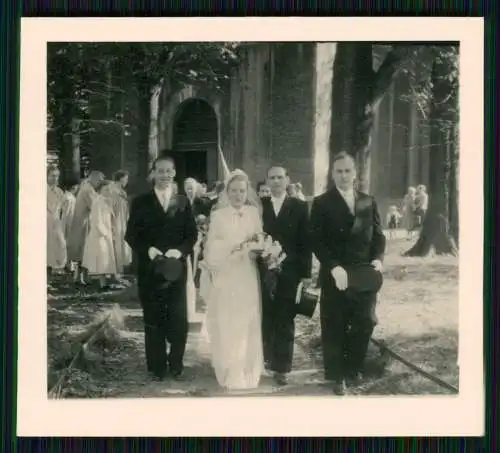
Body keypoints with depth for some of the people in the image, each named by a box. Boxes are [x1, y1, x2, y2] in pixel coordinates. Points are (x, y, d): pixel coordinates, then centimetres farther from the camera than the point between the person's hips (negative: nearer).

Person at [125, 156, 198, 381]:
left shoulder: (183, 202, 7)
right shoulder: (140, 202, 3)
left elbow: (192, 234, 6)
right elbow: (131, 235, 1)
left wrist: (180, 251, -13)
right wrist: (147, 250, -16)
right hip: (149, 269, -1)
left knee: (178, 319, 2)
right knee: (153, 320, 6)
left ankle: (176, 365, 16)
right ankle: (157, 367, 15)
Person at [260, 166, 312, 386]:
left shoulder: (300, 207, 2)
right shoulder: (259, 206, 5)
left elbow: (305, 242, 0)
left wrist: (305, 273, -4)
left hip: (289, 273, -1)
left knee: (285, 321, 4)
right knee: (266, 319, 8)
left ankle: (281, 367, 10)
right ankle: (269, 357, 24)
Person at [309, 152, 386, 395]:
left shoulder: (368, 202, 11)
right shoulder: (322, 203, -1)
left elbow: (378, 235, 11)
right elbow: (317, 241, -8)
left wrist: (378, 258, -8)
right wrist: (334, 267, -19)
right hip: (335, 276, -3)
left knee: (364, 324, 6)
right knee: (334, 329, 5)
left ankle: (353, 369, 25)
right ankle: (336, 376, 18)